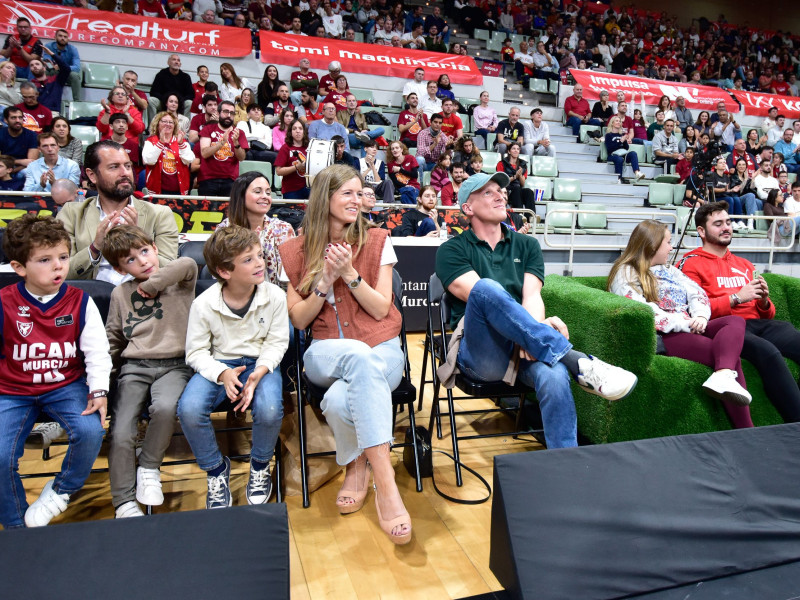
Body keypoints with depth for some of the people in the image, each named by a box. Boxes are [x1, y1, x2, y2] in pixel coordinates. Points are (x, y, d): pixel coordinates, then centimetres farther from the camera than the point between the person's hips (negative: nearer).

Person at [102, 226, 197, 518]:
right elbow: (112, 338, 23)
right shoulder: (120, 293, 16)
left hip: (174, 365, -3)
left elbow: (188, 264, -20)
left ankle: (149, 466, -5)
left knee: (165, 408, -33)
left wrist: (152, 284, -9)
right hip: (134, 367, 3)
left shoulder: (178, 282, 4)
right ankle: (124, 503, 3)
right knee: (119, 434, -14)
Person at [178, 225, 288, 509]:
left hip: (260, 363, 0)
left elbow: (277, 342, -3)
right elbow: (196, 352, -5)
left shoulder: (274, 296, -9)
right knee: (189, 409, -28)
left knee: (269, 409, -32)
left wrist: (260, 372, -21)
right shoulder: (203, 304, -11)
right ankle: (216, 469, 4)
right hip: (217, 364, 1)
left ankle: (260, 465, 5)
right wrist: (223, 374, -24)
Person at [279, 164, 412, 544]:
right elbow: (299, 320, 5)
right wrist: (325, 282, -10)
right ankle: (384, 483, -28)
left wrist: (350, 274, -13)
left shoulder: (376, 241, 6)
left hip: (381, 349, 0)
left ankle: (358, 466, -9)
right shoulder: (297, 251, 8)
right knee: (360, 355, -39)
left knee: (339, 401, -37)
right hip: (325, 354, 1)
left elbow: (381, 310, 0)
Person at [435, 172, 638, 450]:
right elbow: (481, 296, -9)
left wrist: (532, 332, -20)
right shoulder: (452, 250, 9)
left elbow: (532, 296, 4)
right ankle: (578, 362, -33)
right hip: (479, 352, -2)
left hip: (523, 350, 3)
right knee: (487, 287, -33)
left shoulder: (527, 245, 21)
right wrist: (541, 327, -21)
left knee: (554, 375, -34)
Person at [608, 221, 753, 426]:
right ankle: (745, 430, -30)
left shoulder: (669, 269, 30)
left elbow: (698, 294, 19)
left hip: (690, 329, 8)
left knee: (735, 321, -21)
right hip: (662, 336, -8)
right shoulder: (626, 274, 3)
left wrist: (701, 317, -5)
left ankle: (723, 377, -47)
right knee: (730, 357, -24)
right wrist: (685, 323, -16)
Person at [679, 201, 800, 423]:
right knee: (767, 351, -35)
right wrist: (737, 297, -8)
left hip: (757, 324, 6)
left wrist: (764, 300, 7)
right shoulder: (691, 264, 8)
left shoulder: (745, 265, 29)